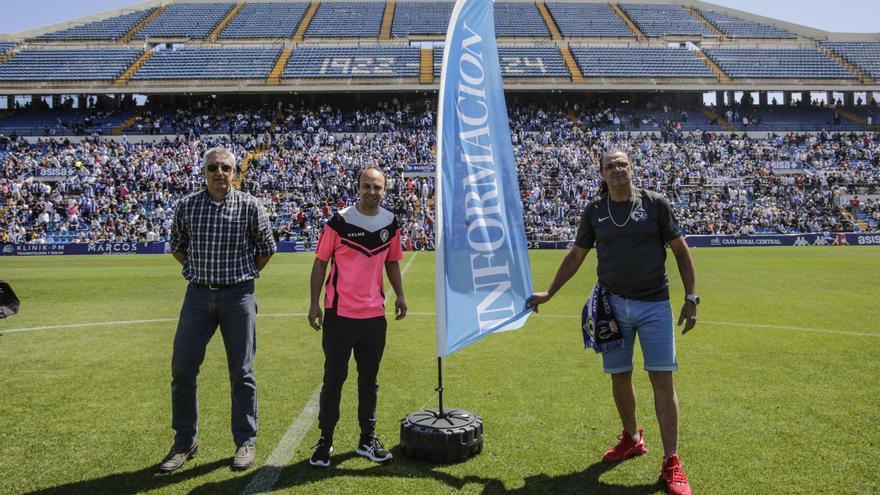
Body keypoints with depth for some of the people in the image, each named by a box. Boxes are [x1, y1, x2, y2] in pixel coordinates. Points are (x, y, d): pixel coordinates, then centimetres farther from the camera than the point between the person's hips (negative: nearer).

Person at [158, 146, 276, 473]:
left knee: (241, 372, 5)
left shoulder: (249, 206, -4)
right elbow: (177, 246, 17)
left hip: (238, 296, -2)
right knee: (182, 370, 5)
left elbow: (266, 249, 7)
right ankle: (185, 442, 22)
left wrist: (243, 275, 8)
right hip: (198, 295, 3)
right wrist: (199, 271, 10)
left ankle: (245, 441, 20)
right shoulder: (187, 206, 2)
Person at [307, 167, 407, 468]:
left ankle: (368, 439, 26)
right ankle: (325, 440, 18)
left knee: (369, 378, 13)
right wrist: (314, 303, -7)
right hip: (339, 313, -4)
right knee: (334, 377, 4)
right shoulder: (339, 221, -8)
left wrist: (400, 295, 6)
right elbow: (320, 262, -4)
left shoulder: (390, 223, 5)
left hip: (374, 314, 4)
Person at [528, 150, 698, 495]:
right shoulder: (594, 210, 5)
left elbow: (680, 250, 4)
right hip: (613, 304, 2)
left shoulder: (655, 203, -1)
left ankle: (671, 462, 5)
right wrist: (549, 293, 12)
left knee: (662, 379, -4)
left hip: (654, 304, -2)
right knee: (620, 376, 10)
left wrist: (691, 298, -1)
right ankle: (632, 439, 33)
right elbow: (576, 256, 13)